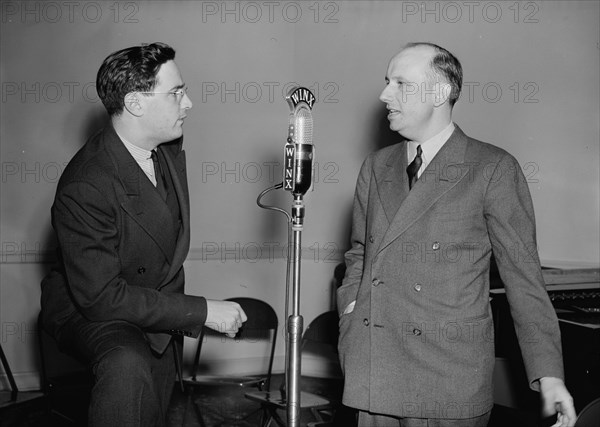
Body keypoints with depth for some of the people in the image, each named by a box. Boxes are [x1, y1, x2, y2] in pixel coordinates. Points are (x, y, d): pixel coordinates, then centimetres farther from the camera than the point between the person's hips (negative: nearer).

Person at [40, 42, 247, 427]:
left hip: (159, 310, 8)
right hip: (88, 310, -8)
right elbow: (100, 296, -33)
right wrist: (203, 311, -31)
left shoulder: (170, 149, -6)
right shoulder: (86, 186, -33)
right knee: (128, 366, -38)